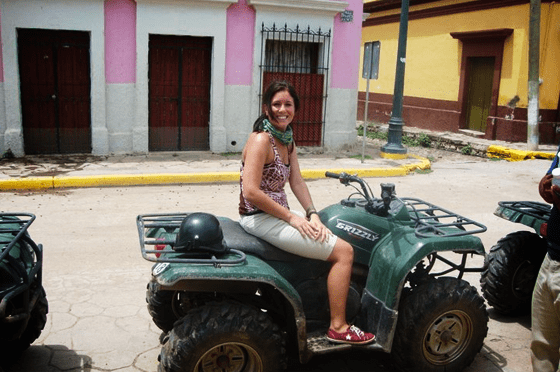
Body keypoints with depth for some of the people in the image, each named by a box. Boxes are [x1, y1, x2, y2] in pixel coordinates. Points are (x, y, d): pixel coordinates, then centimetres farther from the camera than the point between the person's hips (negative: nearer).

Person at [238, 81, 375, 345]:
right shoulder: (261, 140, -17)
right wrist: (291, 217, -18)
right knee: (343, 251, -10)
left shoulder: (287, 140, 12)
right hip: (260, 218, -9)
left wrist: (312, 214, -5)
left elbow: (296, 181, 9)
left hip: (277, 214, 9)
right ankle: (338, 328, 0)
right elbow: (251, 192, -24)